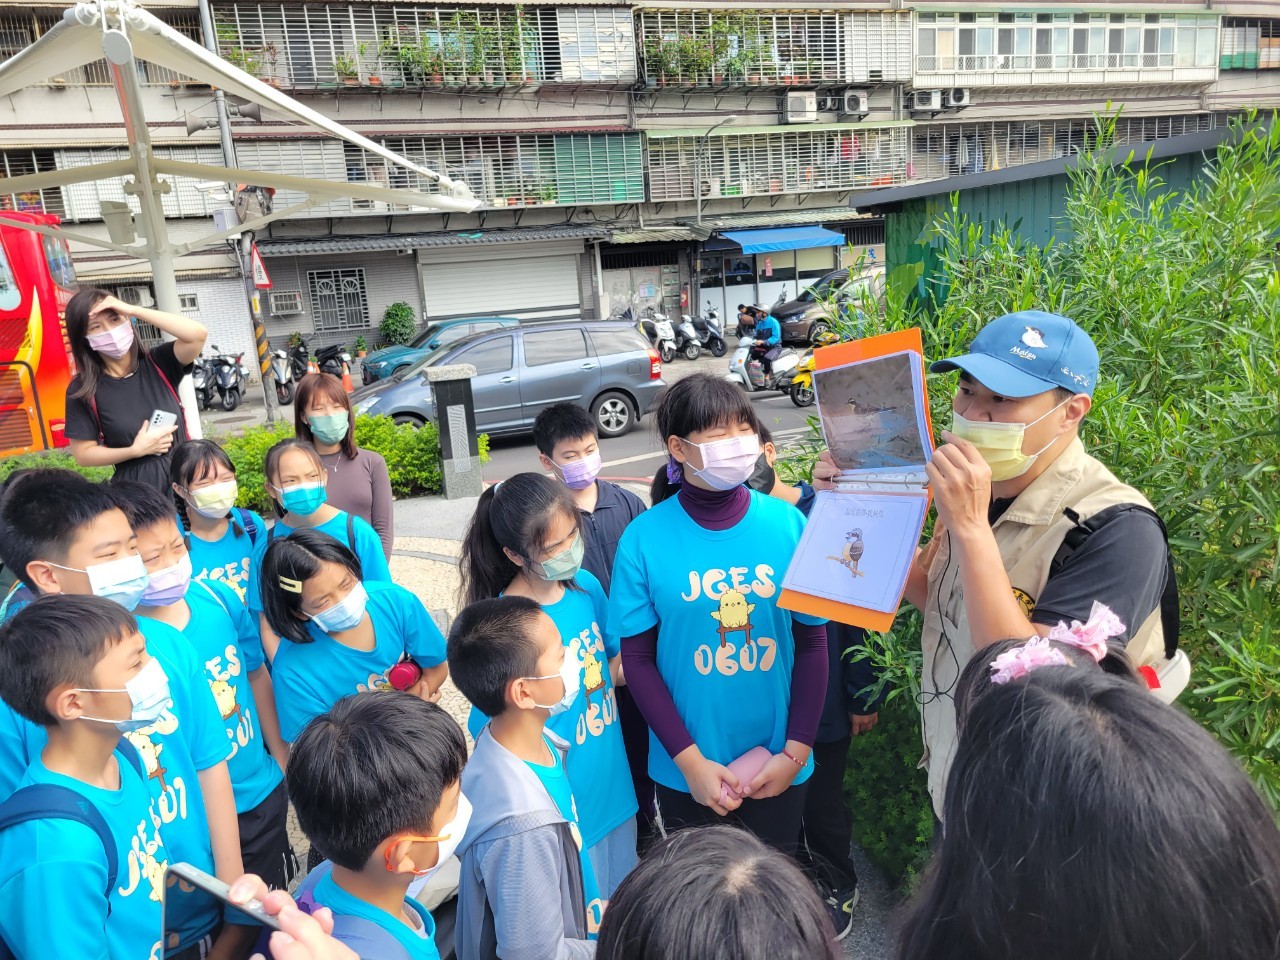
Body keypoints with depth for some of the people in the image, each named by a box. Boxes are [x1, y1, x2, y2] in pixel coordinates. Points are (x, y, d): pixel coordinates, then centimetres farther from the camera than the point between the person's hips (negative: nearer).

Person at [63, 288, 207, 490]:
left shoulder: (157, 363, -1)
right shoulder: (82, 390, -4)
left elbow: (197, 334, -18)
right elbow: (83, 454, -2)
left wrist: (133, 310, -16)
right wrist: (135, 450, -16)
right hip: (138, 485, -1)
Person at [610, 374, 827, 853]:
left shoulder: (788, 524, -8)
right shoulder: (644, 538, -12)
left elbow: (812, 643, -2)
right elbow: (638, 659, -8)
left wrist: (796, 752, -7)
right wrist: (691, 760, -12)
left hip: (778, 768, 1)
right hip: (685, 773, -1)